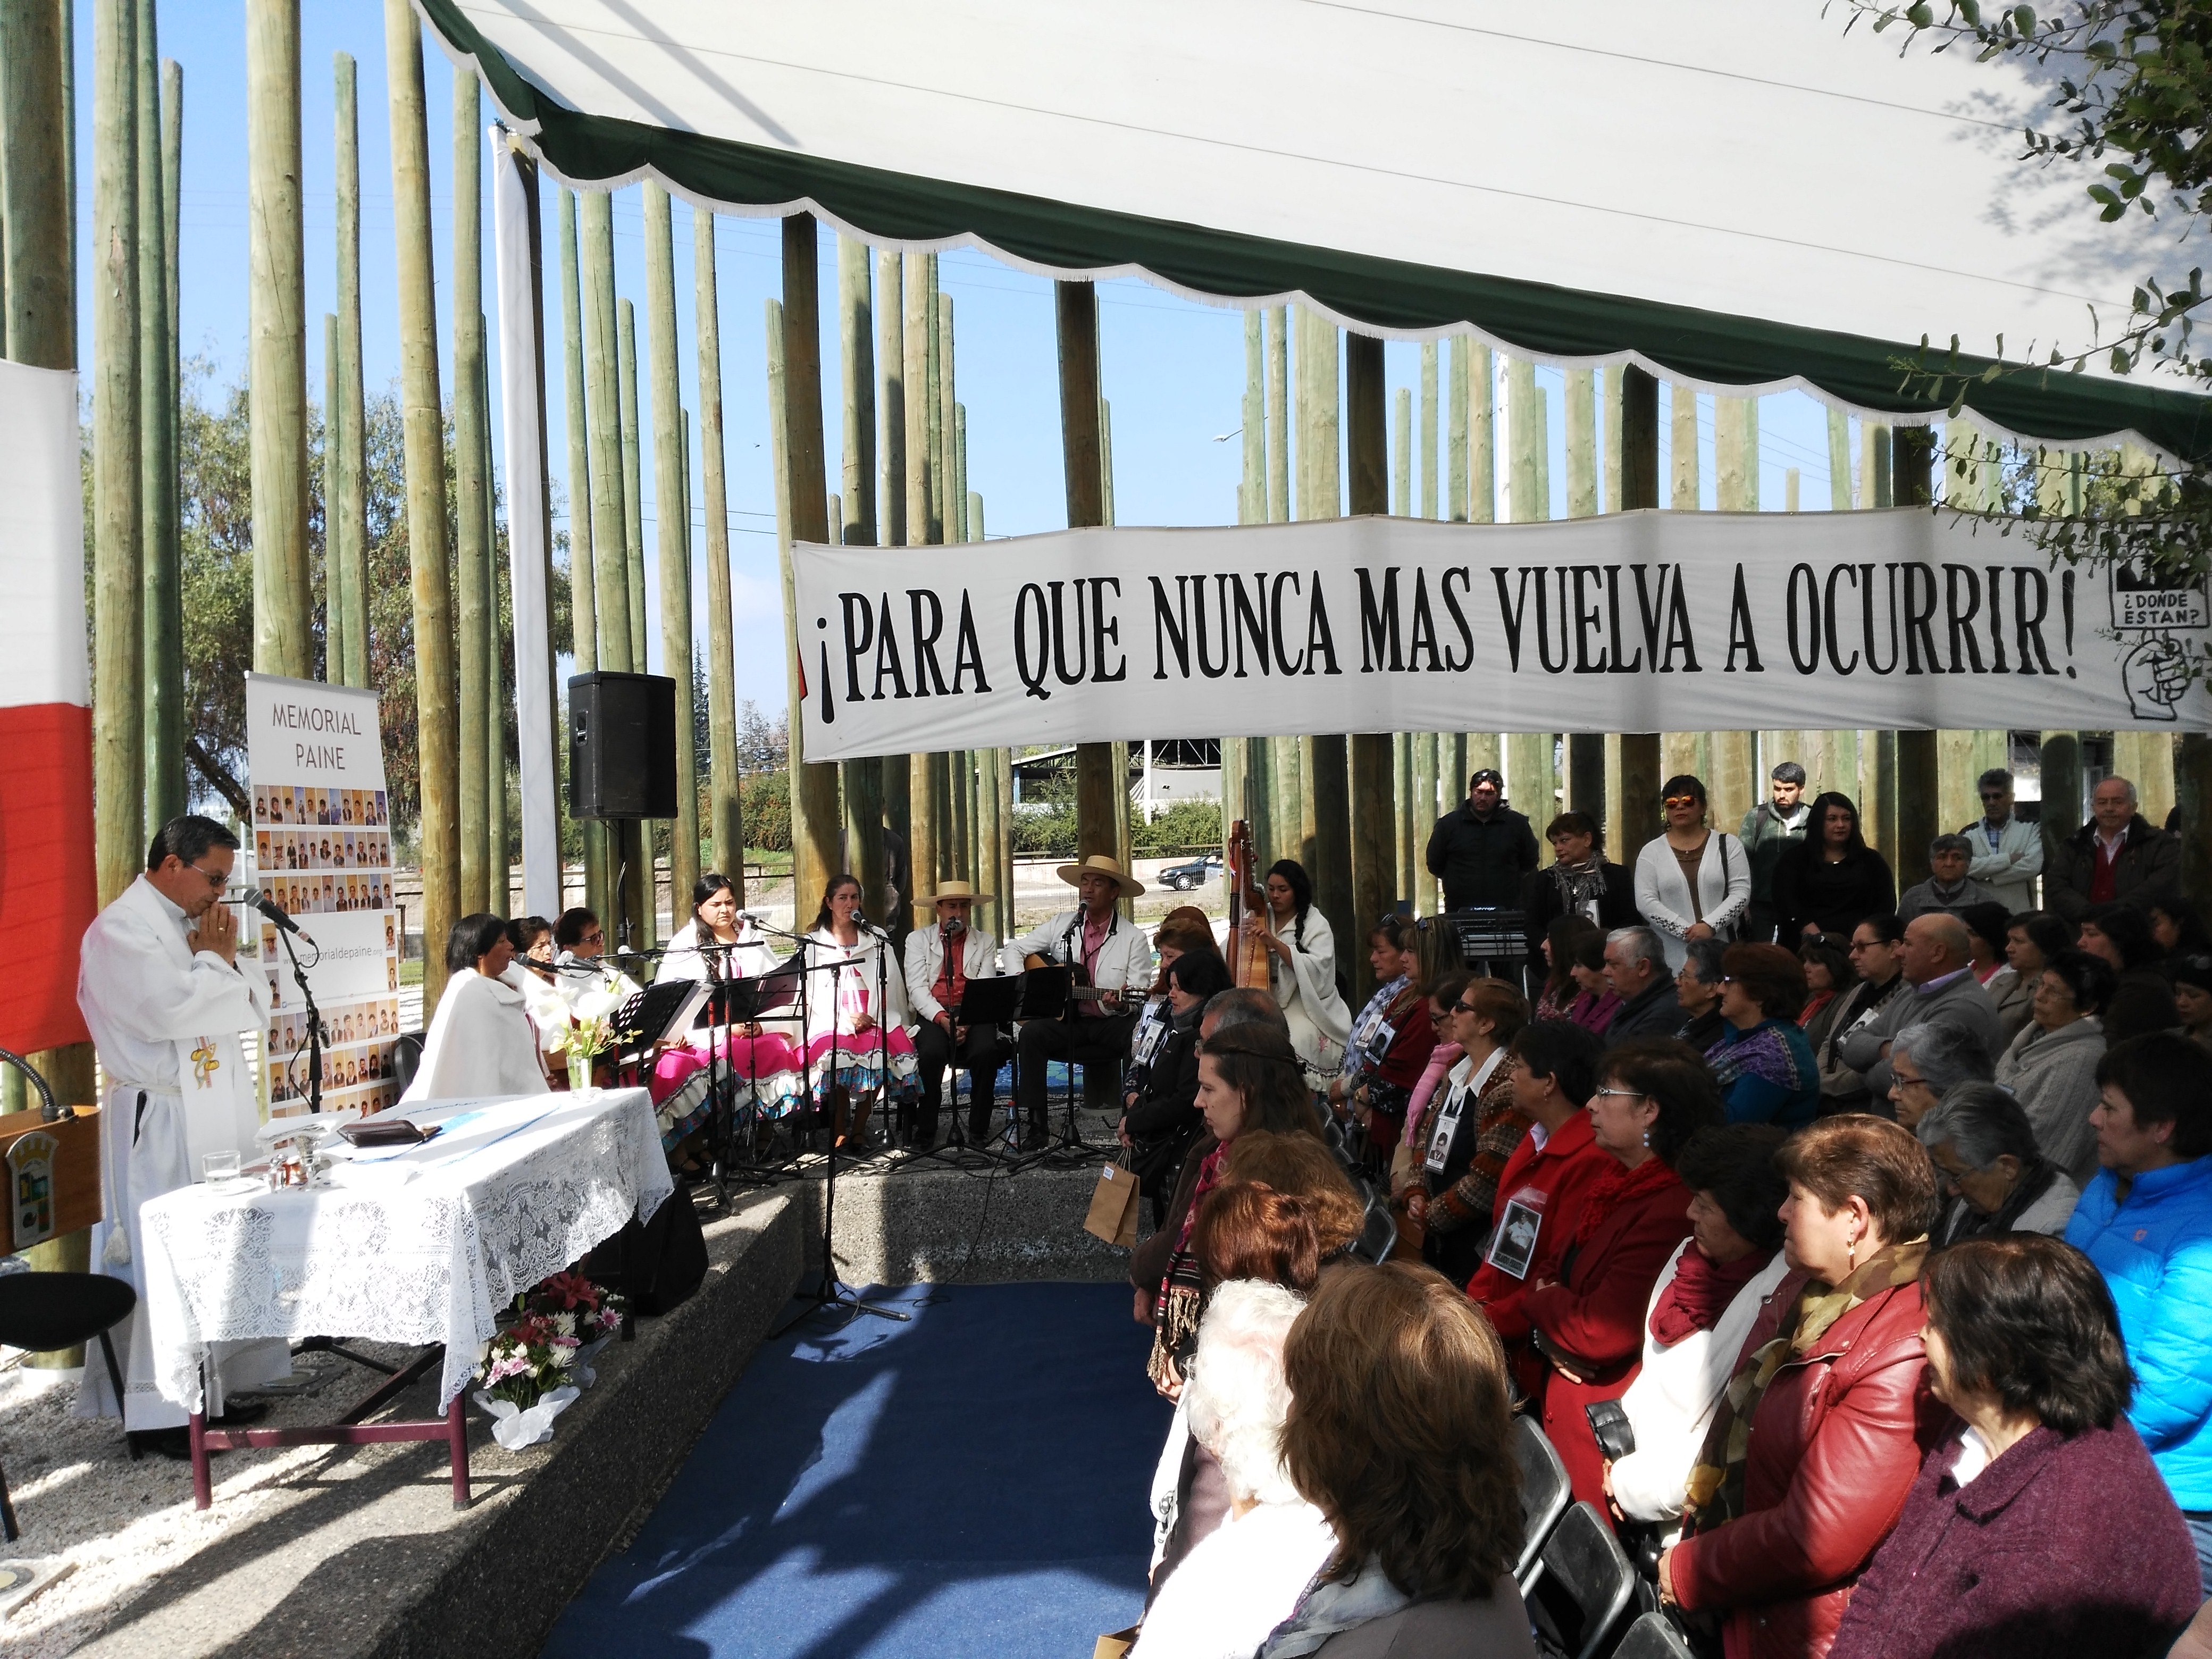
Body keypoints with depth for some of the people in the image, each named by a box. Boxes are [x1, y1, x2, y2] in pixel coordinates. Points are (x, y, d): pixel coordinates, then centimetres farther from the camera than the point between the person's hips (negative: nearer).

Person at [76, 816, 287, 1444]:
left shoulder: (197, 925, 16)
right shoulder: (120, 930, -10)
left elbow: (256, 1008, 14)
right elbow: (168, 1012, -22)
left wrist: (226, 958, -3)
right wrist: (213, 959, -7)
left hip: (222, 1111, 8)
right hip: (162, 1125, -8)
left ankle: (214, 1389, 19)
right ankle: (158, 1413, 2)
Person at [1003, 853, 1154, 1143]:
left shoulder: (1134, 937, 1)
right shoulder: (1062, 925, 11)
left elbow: (1138, 997, -5)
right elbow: (1014, 949, 14)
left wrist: (1119, 1000, -28)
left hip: (1112, 1022, -2)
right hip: (1066, 1021, 2)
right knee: (1031, 1034, -27)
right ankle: (1034, 1120, -21)